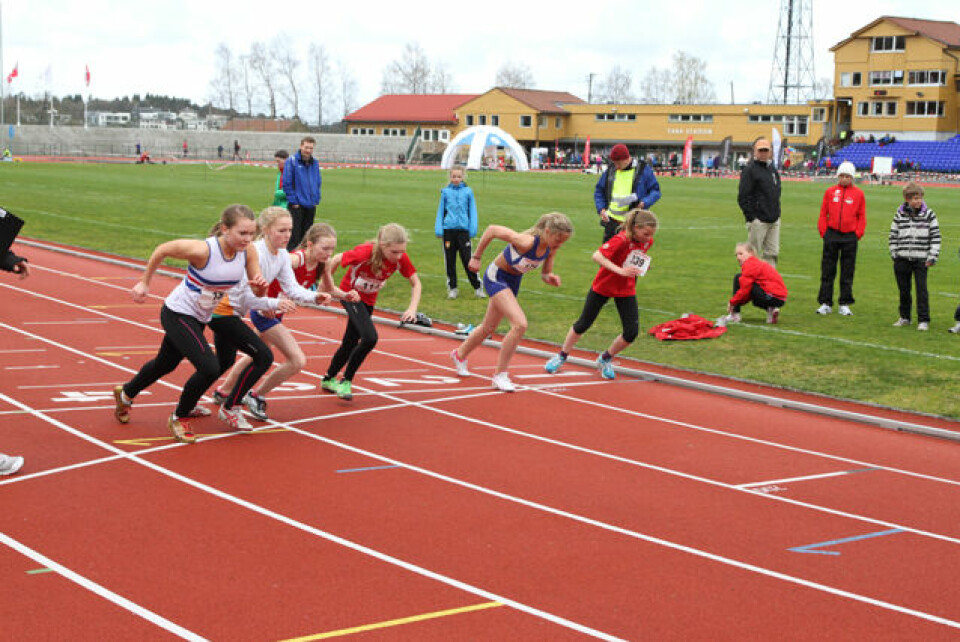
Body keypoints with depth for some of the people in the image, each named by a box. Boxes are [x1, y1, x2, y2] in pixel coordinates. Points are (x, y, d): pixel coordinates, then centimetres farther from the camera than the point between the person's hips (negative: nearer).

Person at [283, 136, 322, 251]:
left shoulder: (315, 163, 9)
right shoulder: (292, 161, -8)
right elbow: (287, 184, -9)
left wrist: (316, 200, 9)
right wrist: (293, 201, -11)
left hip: (310, 206, 5)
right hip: (296, 206, -5)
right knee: (294, 235, -7)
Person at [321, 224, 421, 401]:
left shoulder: (401, 258, -22)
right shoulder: (366, 252, -34)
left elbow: (416, 283, -9)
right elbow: (335, 260, -20)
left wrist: (412, 308, -24)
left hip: (368, 300, 5)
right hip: (350, 293, -5)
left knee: (351, 343, 16)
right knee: (370, 338, -23)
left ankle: (328, 380, 39)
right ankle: (346, 381, -8)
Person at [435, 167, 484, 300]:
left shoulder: (468, 192, 4)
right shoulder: (445, 192, 6)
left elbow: (472, 211, 8)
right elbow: (441, 211, 11)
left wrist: (473, 229, 1)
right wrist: (438, 229, 4)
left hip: (463, 229, -1)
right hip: (448, 229, 1)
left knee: (467, 259, -4)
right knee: (450, 260, 5)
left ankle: (477, 287, 5)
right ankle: (452, 288, 14)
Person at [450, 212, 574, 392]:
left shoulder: (552, 248, -13)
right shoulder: (526, 241, -34)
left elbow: (545, 275, 0)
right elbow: (491, 230, -24)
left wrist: (551, 278, -24)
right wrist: (476, 257, -14)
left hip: (513, 281, 8)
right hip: (496, 277, -8)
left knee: (488, 328, 22)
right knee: (520, 324, -23)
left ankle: (460, 355, 48)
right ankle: (500, 375, -10)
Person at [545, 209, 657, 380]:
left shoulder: (647, 241, -8)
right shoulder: (622, 239, -28)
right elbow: (597, 256, -35)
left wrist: (643, 265, -8)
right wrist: (620, 270, -43)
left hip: (626, 290, 5)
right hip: (603, 286, -5)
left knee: (631, 333, -7)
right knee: (583, 324, 9)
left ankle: (605, 360, 18)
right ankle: (562, 356, 32)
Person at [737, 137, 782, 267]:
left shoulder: (773, 169, 15)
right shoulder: (749, 169, -8)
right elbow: (743, 197, -13)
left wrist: (777, 212, 14)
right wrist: (751, 217, -17)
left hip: (774, 220, 7)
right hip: (758, 220, -7)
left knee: (772, 253, 7)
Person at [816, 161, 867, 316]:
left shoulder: (858, 193, 3)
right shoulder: (830, 192, 5)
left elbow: (861, 216, 6)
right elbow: (823, 213, 7)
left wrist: (858, 234, -3)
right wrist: (823, 232, 0)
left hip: (850, 236, -1)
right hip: (831, 235, 1)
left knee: (847, 273, 5)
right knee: (827, 271, 3)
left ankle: (845, 305, 12)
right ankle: (825, 303, 10)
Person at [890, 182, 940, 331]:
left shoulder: (929, 214, -1)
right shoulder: (899, 215, 3)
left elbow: (935, 237, 0)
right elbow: (893, 236, 11)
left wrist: (932, 257, -5)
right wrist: (894, 254, 4)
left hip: (921, 259, -2)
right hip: (902, 260, 2)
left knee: (921, 289, -6)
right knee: (903, 290, 11)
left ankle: (923, 320, 0)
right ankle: (904, 317, 25)